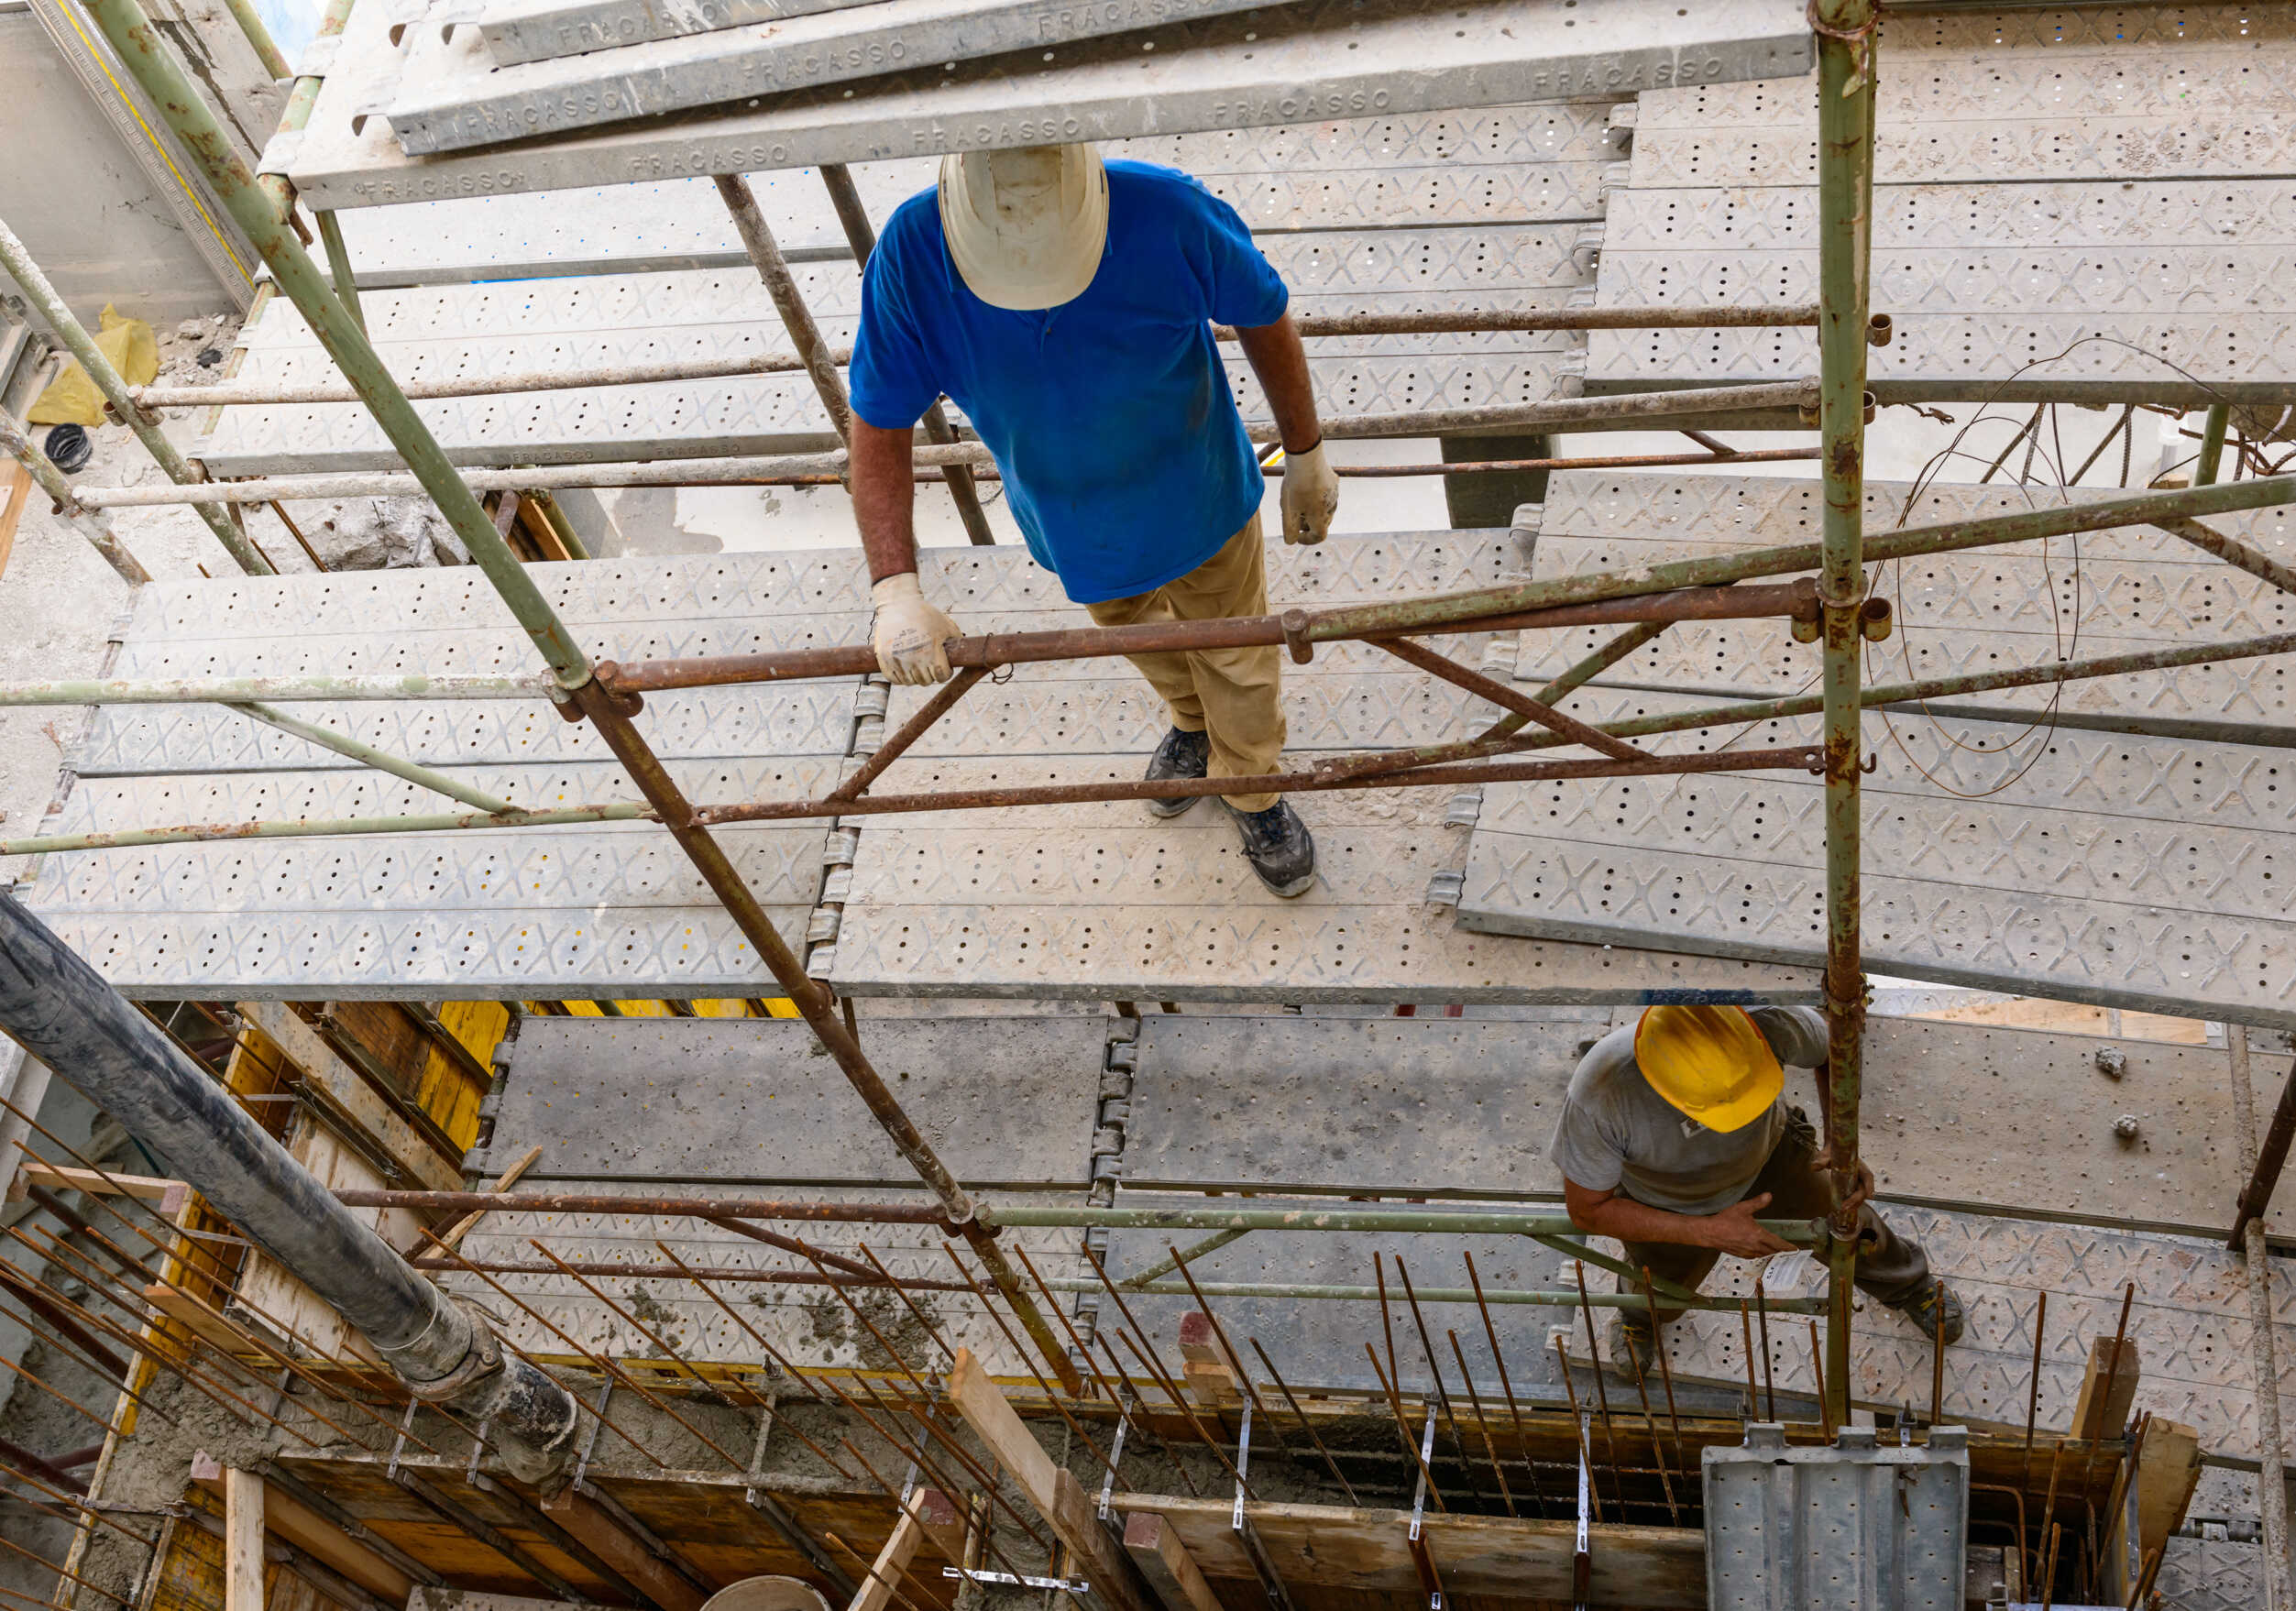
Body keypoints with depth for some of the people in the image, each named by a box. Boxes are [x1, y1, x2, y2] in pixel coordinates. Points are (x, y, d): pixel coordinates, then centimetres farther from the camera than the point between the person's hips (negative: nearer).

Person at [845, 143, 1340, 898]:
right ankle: (1191, 722, 66)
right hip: (1073, 523, 2)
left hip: (1197, 503, -2)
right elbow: (879, 428, -24)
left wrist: (1306, 453, -3)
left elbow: (1263, 319, -16)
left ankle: (1252, 792, 54)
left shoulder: (1172, 215, -37)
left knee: (1236, 661, 22)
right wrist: (896, 589, -34)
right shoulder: (911, 255, -34)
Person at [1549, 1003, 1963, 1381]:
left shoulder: (1768, 1022, -42)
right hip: (1668, 1205, -1)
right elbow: (1587, 1209, -27)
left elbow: (1832, 1048, -15)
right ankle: (1641, 1311, 63)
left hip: (1767, 1153, 1)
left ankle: (1906, 1285, 58)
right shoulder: (1599, 1091, -46)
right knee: (1661, 1299, 25)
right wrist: (1710, 1232, -32)